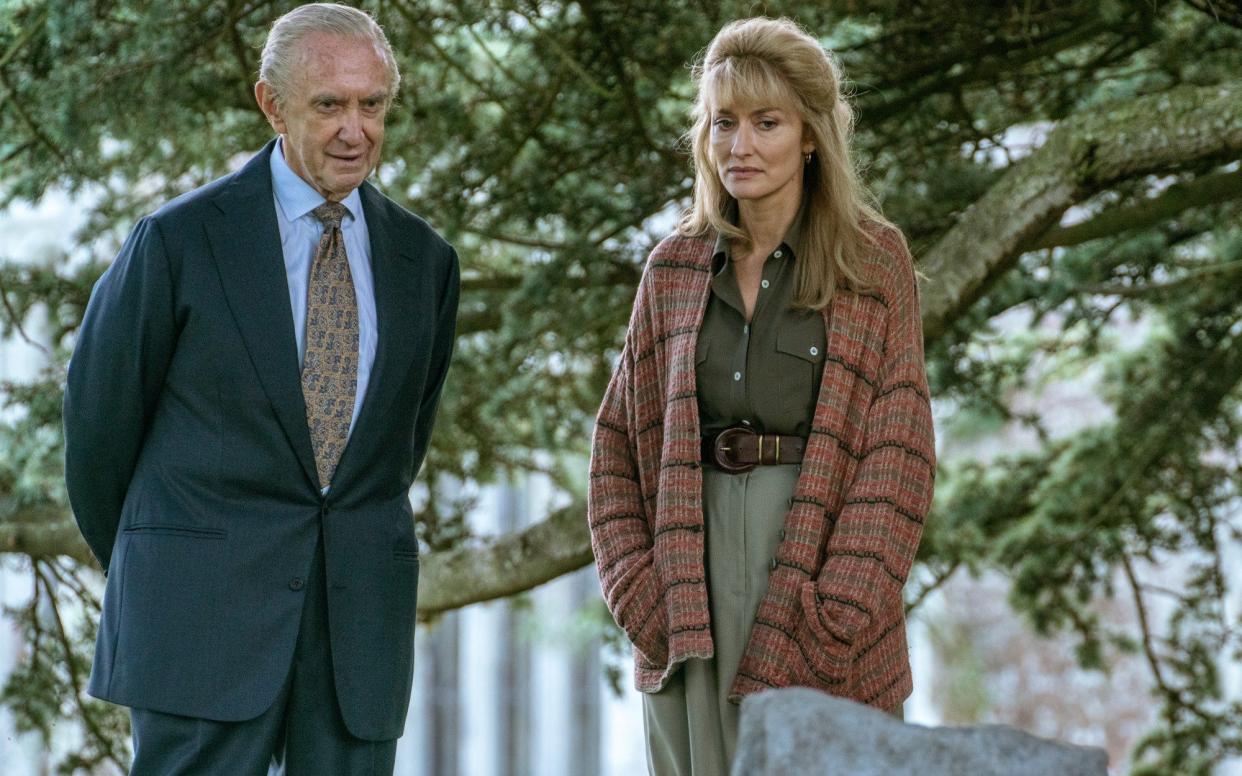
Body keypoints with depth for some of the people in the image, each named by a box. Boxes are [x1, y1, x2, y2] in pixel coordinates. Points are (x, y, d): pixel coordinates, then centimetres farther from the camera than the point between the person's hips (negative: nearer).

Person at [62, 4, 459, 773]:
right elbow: (100, 413, 5)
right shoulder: (179, 240, -4)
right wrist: (135, 565, 14)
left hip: (358, 618, 4)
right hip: (205, 613, -4)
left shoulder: (424, 259, 9)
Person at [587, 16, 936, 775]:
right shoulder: (674, 269, 10)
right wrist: (639, 589, 0)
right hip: (695, 569, 3)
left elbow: (898, 452, -5)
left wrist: (835, 614, -13)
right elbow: (619, 445, 13)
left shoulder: (874, 261, 0)